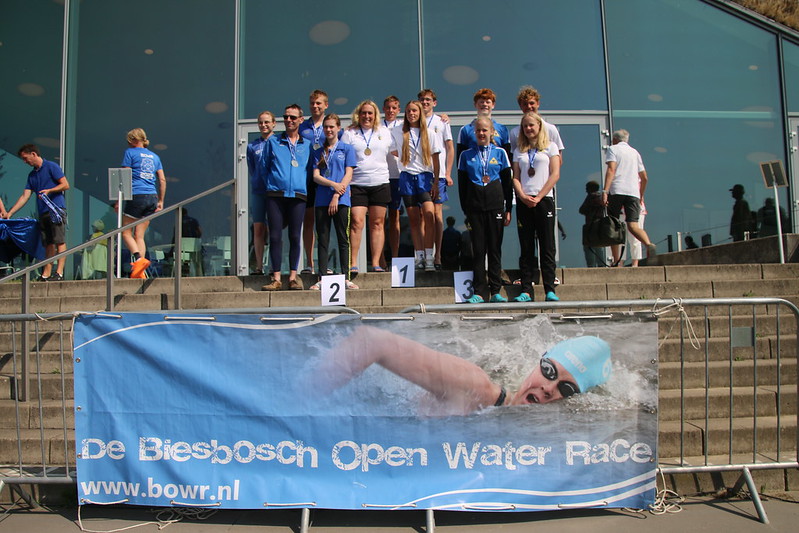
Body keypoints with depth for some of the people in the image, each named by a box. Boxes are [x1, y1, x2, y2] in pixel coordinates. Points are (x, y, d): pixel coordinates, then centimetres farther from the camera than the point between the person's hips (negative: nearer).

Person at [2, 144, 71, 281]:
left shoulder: (51, 167, 1)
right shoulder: (32, 175, 22)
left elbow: (65, 185, -5)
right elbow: (25, 196, 18)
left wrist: (48, 191, -17)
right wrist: (9, 213, 13)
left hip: (57, 209, -7)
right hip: (43, 213, 7)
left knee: (59, 241, -11)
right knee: (48, 244, 6)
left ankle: (59, 272, -15)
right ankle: (46, 274, 5)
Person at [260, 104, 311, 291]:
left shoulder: (308, 145, 13)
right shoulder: (272, 142, 12)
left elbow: (310, 170, 18)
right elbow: (264, 168, 15)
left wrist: (304, 186, 8)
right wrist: (271, 184, 10)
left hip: (298, 196, 0)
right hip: (275, 195, 0)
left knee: (295, 237, 1)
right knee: (275, 236, -3)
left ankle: (293, 277, 8)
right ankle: (276, 279, 1)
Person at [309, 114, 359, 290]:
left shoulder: (347, 149, 9)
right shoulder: (318, 152, 16)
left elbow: (348, 175, 0)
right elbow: (316, 176, 5)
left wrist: (336, 196, -10)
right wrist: (333, 184, -13)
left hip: (341, 200, -2)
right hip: (322, 200, 2)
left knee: (343, 239, -1)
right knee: (322, 240, 2)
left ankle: (345, 277, 2)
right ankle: (322, 278, 4)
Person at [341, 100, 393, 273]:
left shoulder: (385, 132, 16)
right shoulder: (349, 134, 8)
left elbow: (393, 153, 26)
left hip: (380, 183, 2)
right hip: (357, 184, -2)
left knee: (378, 223, 1)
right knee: (356, 222, -11)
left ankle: (376, 263, 5)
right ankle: (353, 263, -8)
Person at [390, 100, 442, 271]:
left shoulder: (429, 134, 8)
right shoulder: (397, 132, 9)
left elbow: (435, 159, 6)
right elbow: (394, 153, 18)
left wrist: (436, 182, 0)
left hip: (425, 177, -1)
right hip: (407, 178, 1)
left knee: (429, 216, -17)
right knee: (414, 220, 1)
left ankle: (429, 258, -16)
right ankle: (419, 257, 5)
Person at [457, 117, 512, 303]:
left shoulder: (500, 153, 7)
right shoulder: (466, 155, 8)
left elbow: (507, 183, 7)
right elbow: (462, 185, 8)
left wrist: (508, 209, 2)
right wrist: (465, 210, 2)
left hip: (496, 206, 0)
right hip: (475, 208, 0)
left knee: (495, 249, 3)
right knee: (478, 249, 0)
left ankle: (496, 291, 10)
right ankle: (478, 293, 4)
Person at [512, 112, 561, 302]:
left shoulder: (550, 147, 8)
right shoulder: (519, 151, 16)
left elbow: (555, 174, -1)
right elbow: (515, 177, 10)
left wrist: (538, 197, -10)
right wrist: (523, 196, -9)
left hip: (544, 199, -2)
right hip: (523, 201, 3)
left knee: (547, 247, -4)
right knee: (526, 248, 1)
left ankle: (550, 290, -3)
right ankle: (526, 291, 1)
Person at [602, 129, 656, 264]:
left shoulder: (613, 149, 9)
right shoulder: (635, 152, 25)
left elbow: (611, 169, -9)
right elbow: (644, 178, 25)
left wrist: (605, 191, -17)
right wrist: (641, 196, 37)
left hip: (616, 191, -4)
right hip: (633, 192, 4)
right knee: (633, 225, -6)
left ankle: (617, 261, 0)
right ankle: (649, 245, -35)